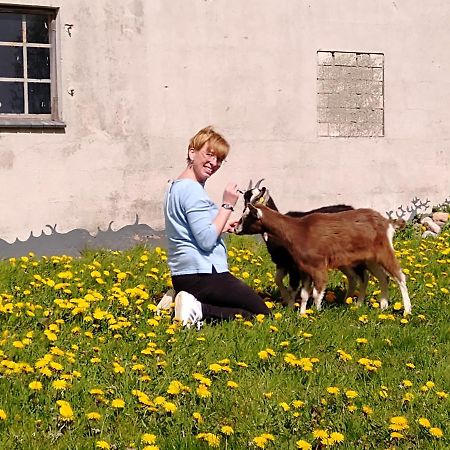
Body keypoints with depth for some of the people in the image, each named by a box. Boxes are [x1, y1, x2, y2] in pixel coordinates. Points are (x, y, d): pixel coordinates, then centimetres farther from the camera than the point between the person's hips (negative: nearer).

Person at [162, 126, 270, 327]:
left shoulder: (176, 186, 15)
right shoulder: (192, 190, -16)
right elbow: (207, 241, -21)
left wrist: (222, 227, 17)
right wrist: (227, 205, -15)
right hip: (203, 275, -10)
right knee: (262, 313, -2)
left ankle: (185, 303, 5)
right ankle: (200, 311, -15)